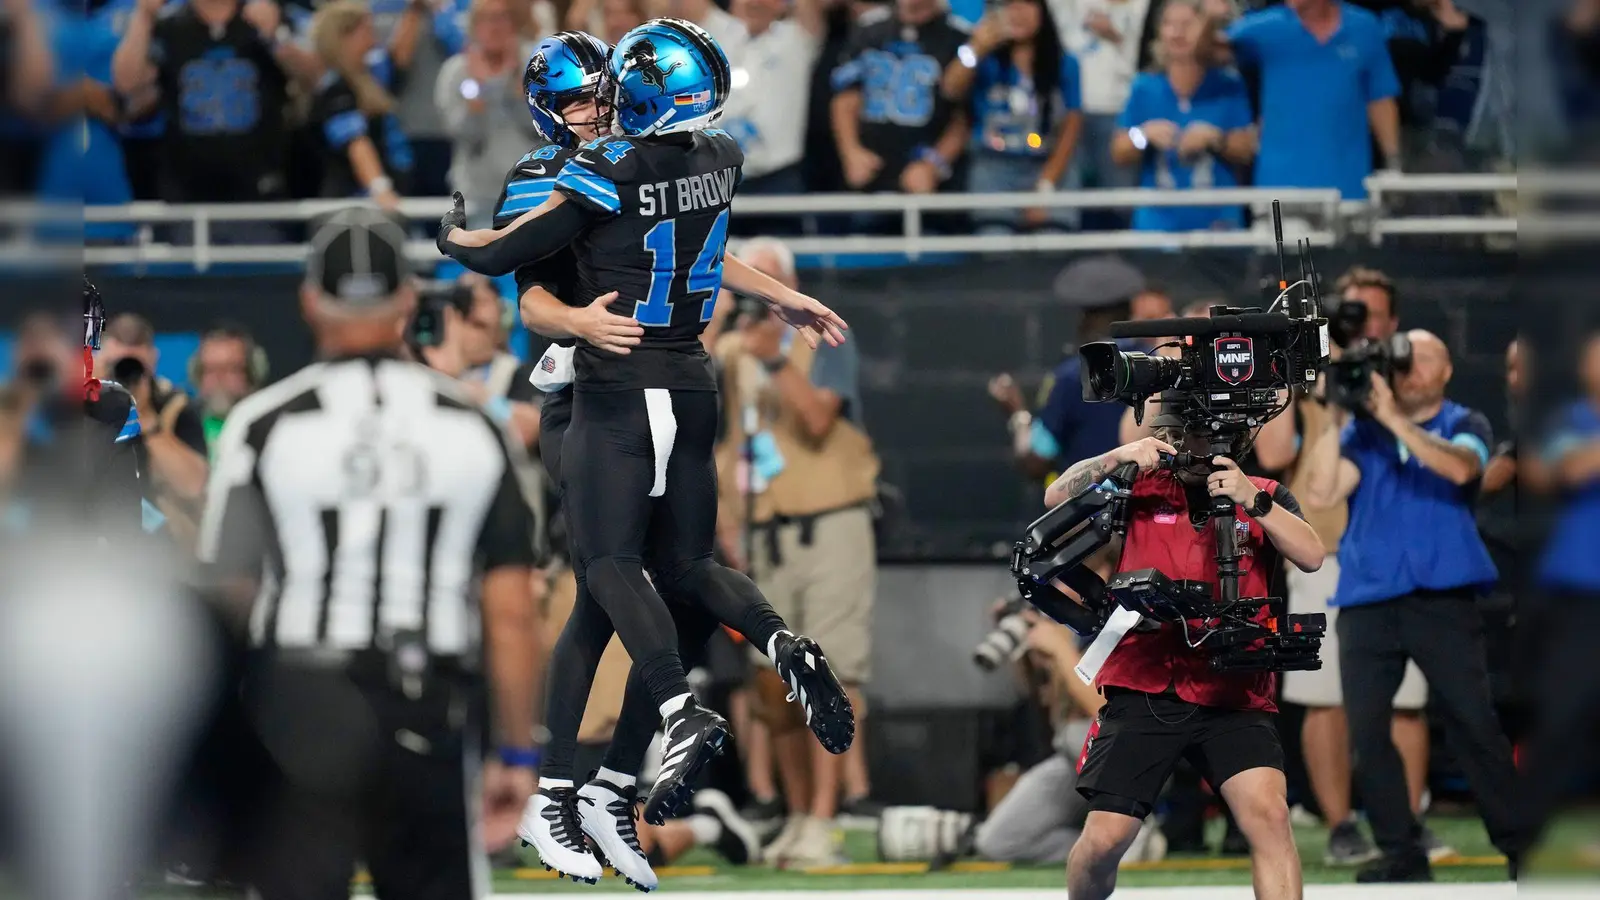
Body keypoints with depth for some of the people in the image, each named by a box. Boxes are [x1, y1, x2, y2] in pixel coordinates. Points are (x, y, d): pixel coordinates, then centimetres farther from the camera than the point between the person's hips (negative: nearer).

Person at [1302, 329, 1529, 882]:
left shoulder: (1464, 426, 7)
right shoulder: (1361, 432, 12)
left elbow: (1460, 467, -16)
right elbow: (1323, 492, -3)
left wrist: (1393, 418, -22)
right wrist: (1333, 417, -10)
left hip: (1444, 598, -3)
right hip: (1366, 600, 3)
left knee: (1475, 724, -7)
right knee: (1366, 732, -2)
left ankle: (1519, 845, 0)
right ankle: (1401, 852, 6)